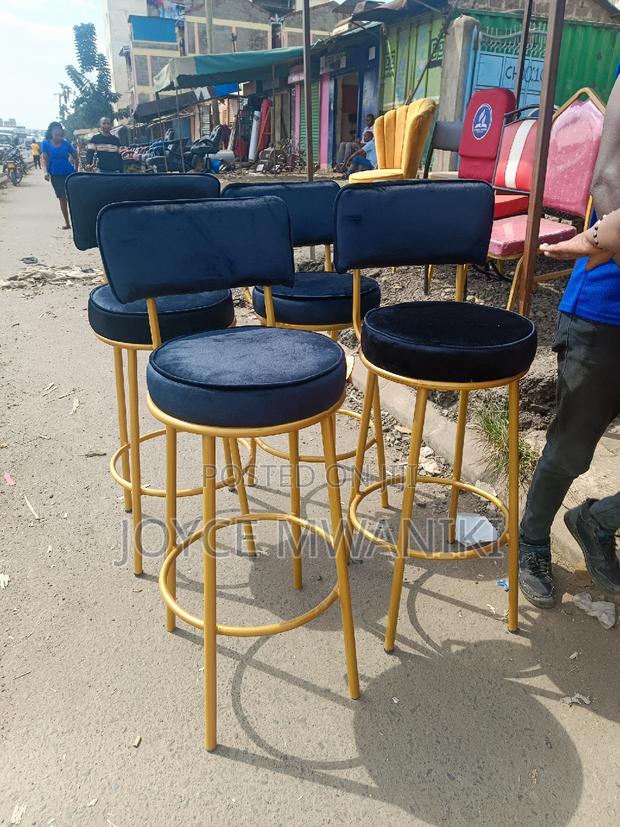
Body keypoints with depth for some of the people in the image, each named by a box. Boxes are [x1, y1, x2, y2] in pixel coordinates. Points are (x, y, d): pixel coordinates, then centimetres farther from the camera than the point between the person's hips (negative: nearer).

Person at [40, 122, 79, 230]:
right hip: (55, 175, 1)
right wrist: (45, 171, -26)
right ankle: (67, 223, 14)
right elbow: (44, 158, -10)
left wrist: (76, 170, 6)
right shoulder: (46, 144, -3)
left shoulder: (66, 143, -3)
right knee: (62, 198, 7)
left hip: (69, 173, -1)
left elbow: (75, 157, 8)